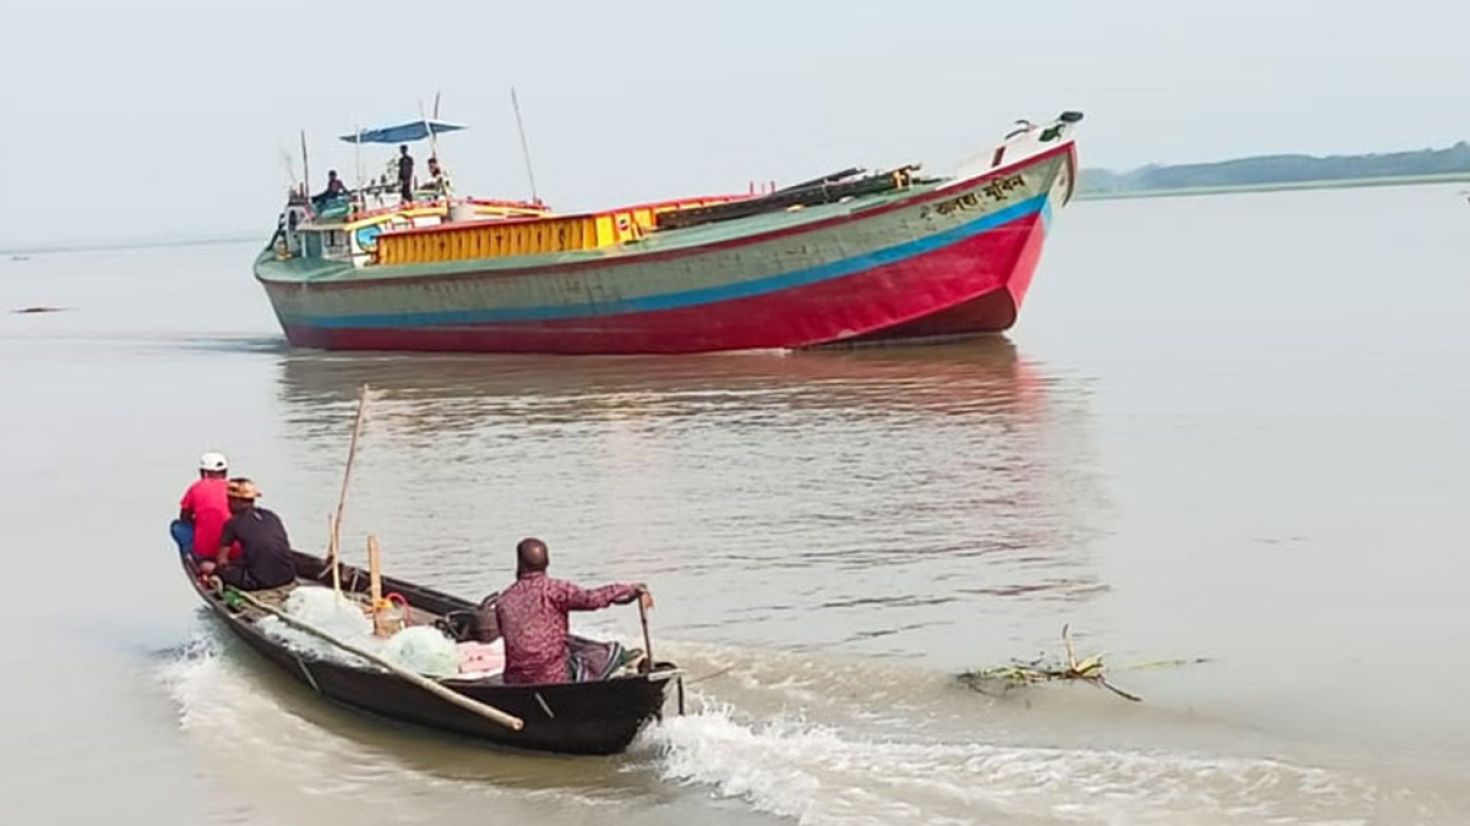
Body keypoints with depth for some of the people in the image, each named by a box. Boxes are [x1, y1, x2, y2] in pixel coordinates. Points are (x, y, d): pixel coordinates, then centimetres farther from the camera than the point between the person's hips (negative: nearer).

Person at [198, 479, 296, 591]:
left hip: (258, 582, -3)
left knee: (206, 566, 12)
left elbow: (222, 561, 6)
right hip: (288, 577, 3)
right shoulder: (272, 516, 15)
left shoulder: (233, 523, 3)